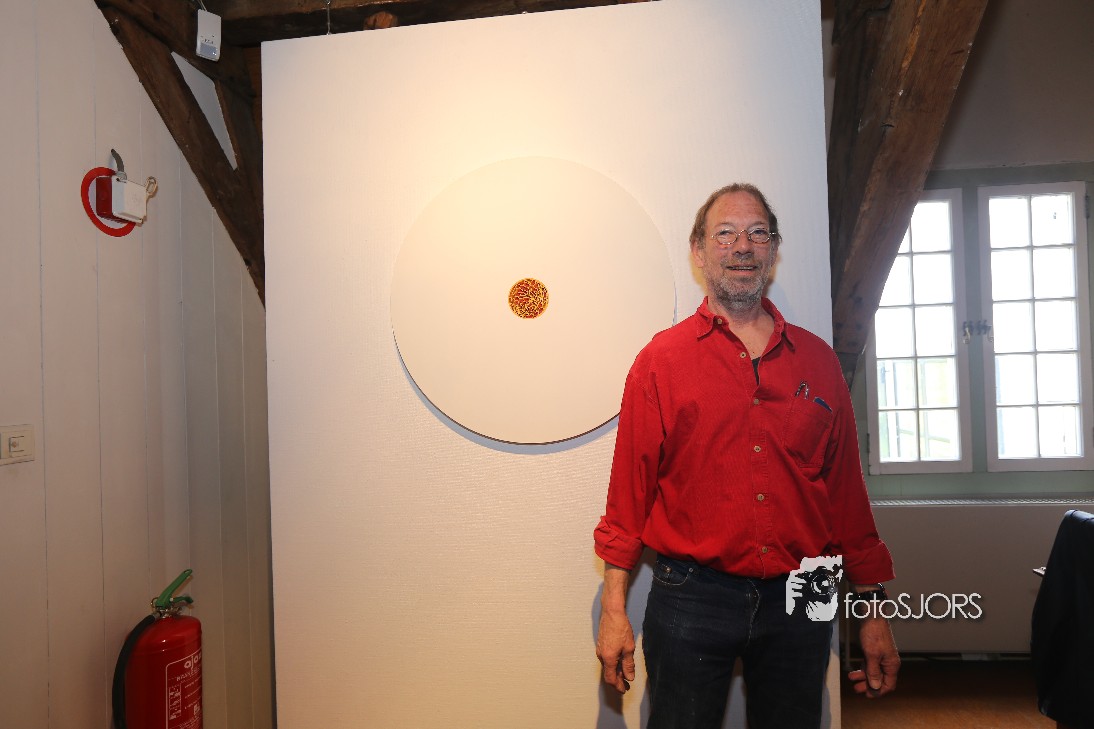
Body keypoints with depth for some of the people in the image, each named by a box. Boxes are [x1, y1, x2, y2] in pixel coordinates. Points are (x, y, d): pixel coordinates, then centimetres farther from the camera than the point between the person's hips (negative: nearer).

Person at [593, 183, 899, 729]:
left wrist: (873, 610, 9)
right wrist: (614, 611, -4)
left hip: (799, 603, 3)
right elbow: (630, 490, -3)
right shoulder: (661, 360, -3)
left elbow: (847, 490, 8)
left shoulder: (817, 359, 6)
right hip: (691, 600, -2)